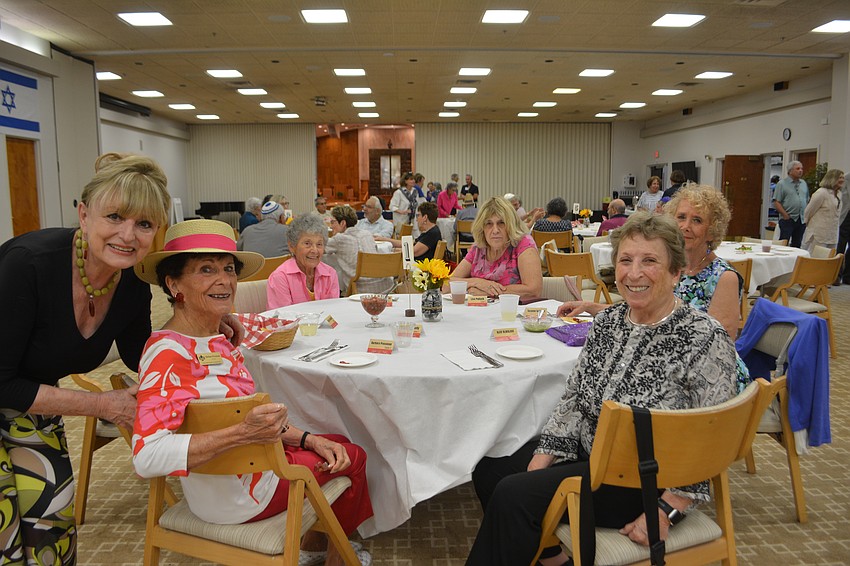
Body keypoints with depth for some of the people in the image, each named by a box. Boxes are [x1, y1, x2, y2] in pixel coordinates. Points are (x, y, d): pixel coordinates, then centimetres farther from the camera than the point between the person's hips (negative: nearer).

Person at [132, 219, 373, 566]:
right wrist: (242, 433, -42)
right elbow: (147, 457, -37)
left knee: (339, 447, 21)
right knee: (354, 458, 11)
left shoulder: (215, 339, 1)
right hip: (234, 497, -8)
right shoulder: (168, 352, -28)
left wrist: (307, 438, -3)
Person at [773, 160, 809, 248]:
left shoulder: (804, 184, 15)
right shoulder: (782, 184, -3)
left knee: (797, 244, 9)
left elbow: (807, 200, 20)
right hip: (788, 220, -6)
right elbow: (776, 202, -9)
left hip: (802, 220, 6)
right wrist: (785, 215, -16)